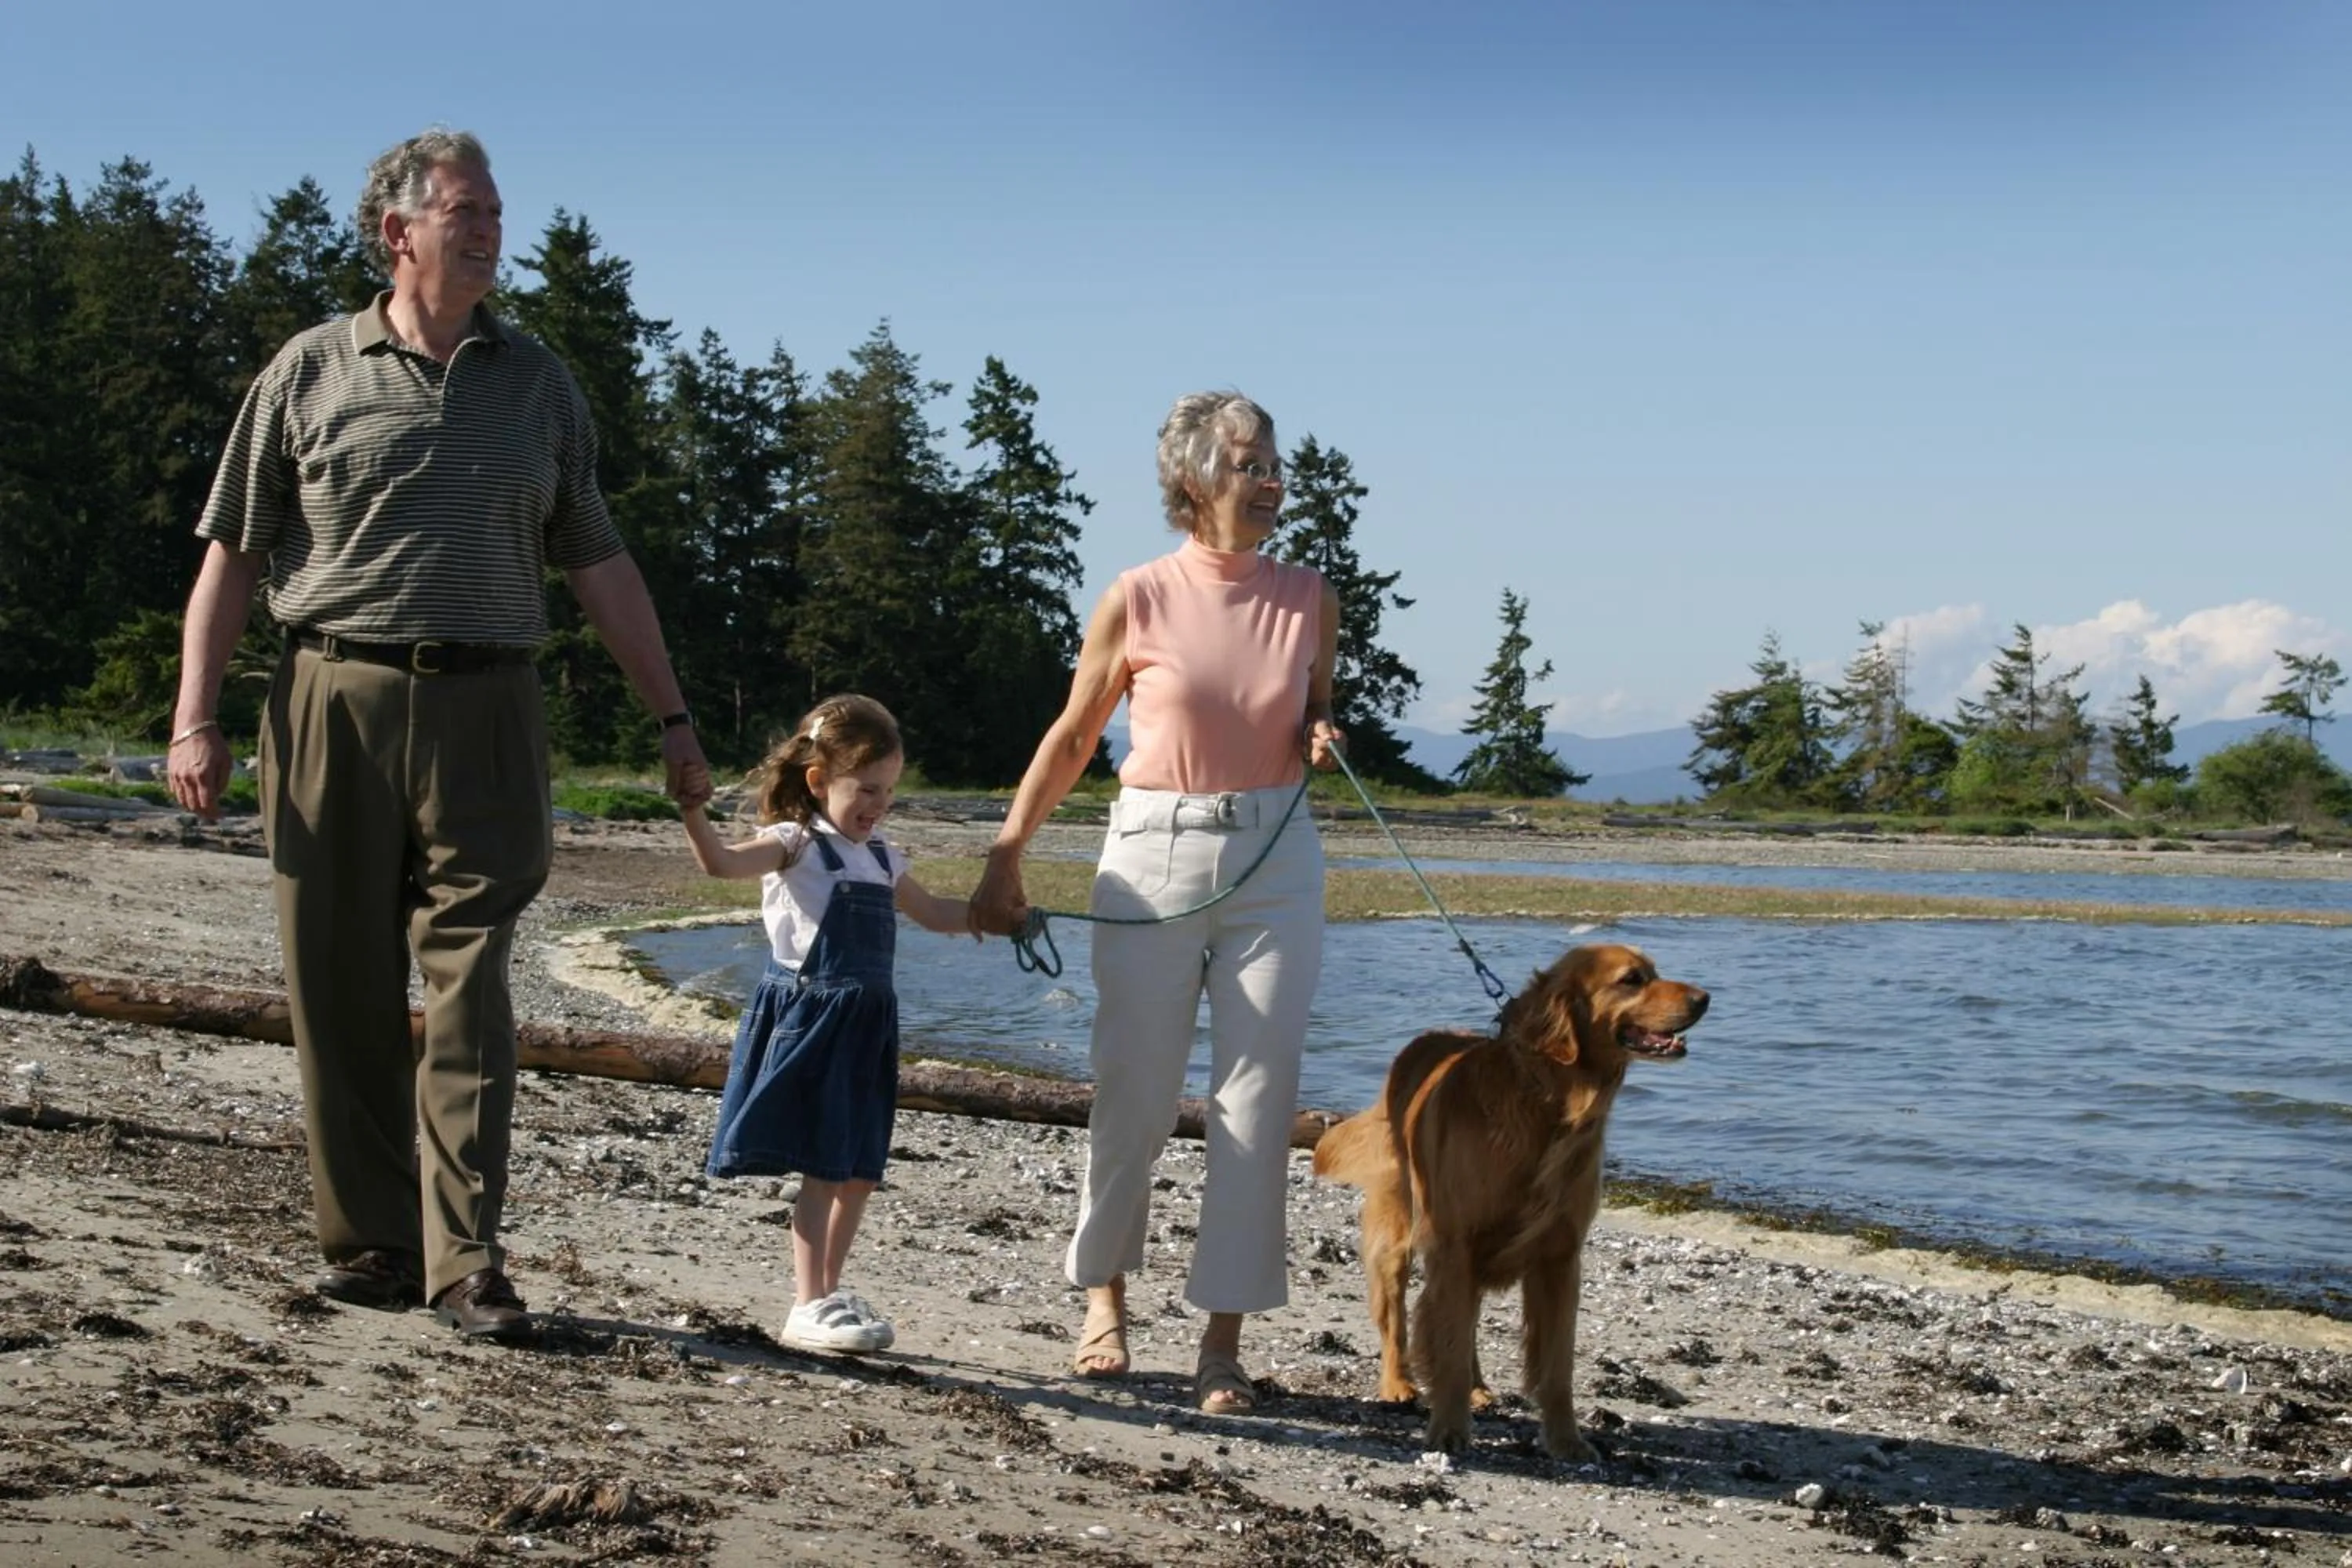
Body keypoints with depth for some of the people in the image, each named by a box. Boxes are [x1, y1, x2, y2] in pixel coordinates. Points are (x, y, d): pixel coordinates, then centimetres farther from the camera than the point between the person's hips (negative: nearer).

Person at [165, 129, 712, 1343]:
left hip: (486, 711, 1)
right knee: (343, 991, 3)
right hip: (336, 701, -1)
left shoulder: (536, 383, 15)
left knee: (470, 991, -7)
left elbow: (599, 563, 16)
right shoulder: (314, 370, 8)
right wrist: (195, 715, -2)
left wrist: (670, 716, 12)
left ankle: (466, 1259, -7)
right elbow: (231, 551, 7)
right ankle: (368, 1245, 14)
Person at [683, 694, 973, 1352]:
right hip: (810, 1019, -7)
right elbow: (723, 861, -23)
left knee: (860, 1173, 10)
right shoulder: (797, 845, -5)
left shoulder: (880, 860, 17)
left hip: (866, 1028, 7)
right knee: (825, 1170, -8)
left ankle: (830, 1291, 21)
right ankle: (808, 1306, -4)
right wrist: (692, 809, -39)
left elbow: (933, 913, 33)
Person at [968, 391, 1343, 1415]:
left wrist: (1320, 740, -4)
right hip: (1154, 857, -2)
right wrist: (1005, 860, 5)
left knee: (1257, 1101, -2)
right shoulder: (1139, 601, -3)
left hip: (1274, 864, 2)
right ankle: (1104, 1296, 27)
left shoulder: (1308, 600, 4)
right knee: (1133, 1097, 3)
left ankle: (1223, 1341, 7)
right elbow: (1072, 737, 5)